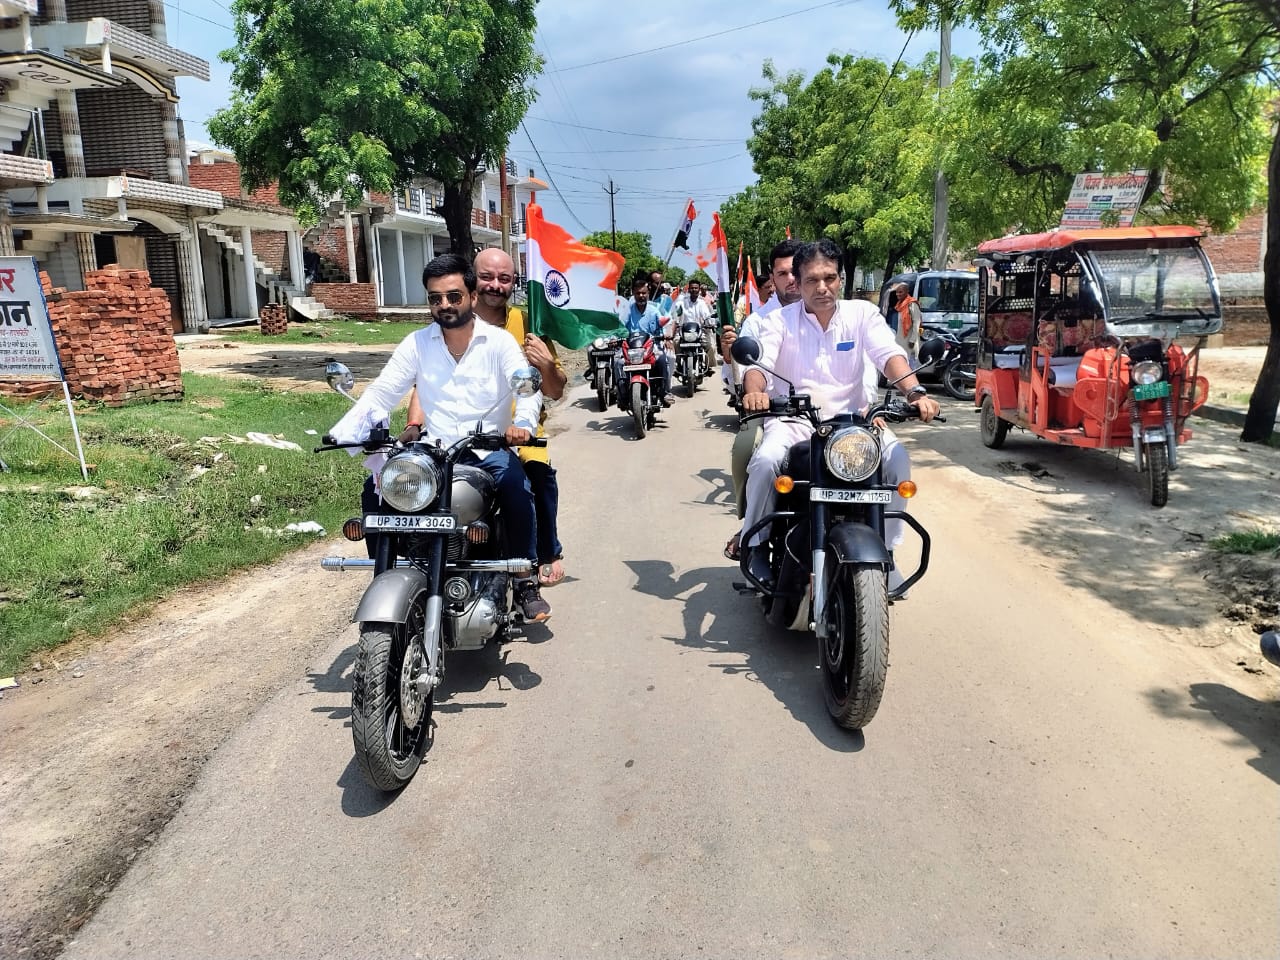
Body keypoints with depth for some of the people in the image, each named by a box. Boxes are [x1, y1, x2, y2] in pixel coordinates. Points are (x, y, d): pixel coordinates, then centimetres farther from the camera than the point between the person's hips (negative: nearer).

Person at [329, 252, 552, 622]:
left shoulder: (499, 341, 0)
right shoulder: (417, 343, 7)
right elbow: (381, 392, 0)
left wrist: (523, 423, -38)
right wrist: (343, 433, -17)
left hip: (489, 449, -3)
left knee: (518, 488, -31)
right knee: (377, 487, -17)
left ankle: (525, 581, -16)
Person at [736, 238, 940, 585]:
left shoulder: (862, 313, 5)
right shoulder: (779, 321, 3)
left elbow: (889, 354, -10)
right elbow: (759, 363, -11)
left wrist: (915, 392, -30)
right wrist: (753, 390, -37)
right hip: (793, 418, -1)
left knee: (898, 459, -22)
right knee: (765, 461, -31)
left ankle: (885, 549, -3)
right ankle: (756, 544, -5)